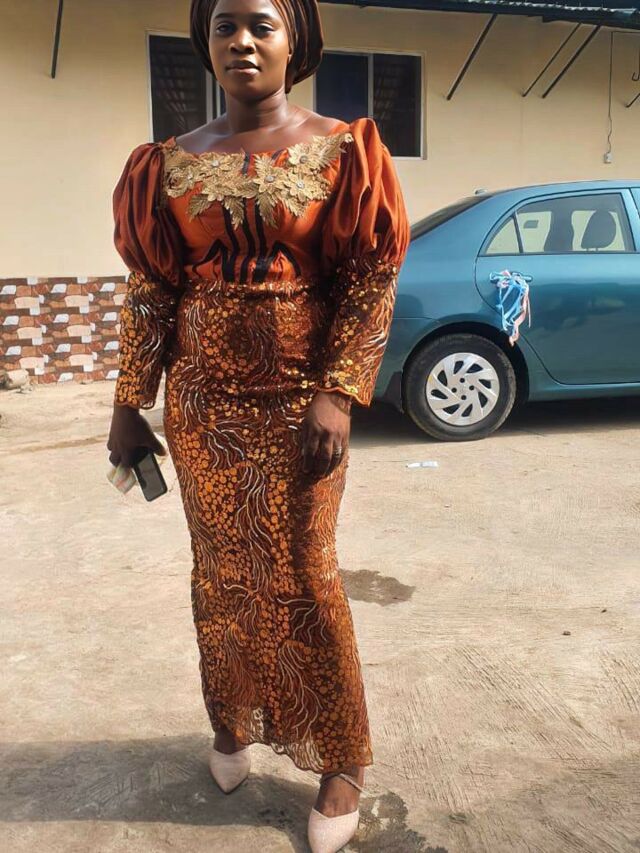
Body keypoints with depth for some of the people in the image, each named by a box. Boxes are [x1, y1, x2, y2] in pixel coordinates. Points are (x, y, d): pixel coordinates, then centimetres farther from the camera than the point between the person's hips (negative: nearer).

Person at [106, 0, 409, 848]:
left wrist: (336, 397, -15)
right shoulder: (169, 163, 6)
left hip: (298, 400, -2)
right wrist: (129, 405, 4)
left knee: (302, 577, 2)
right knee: (222, 572, 12)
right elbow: (149, 292, 6)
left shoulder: (341, 150, -1)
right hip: (202, 401, 3)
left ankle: (342, 761, 20)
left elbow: (371, 281, -6)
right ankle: (232, 726, 34)